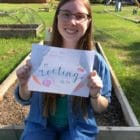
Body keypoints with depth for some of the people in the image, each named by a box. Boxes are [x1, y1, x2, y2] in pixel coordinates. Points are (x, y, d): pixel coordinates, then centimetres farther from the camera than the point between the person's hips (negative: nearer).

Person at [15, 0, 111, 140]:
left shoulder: (96, 61, -12)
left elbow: (102, 108, -1)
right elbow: (26, 99, 2)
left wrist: (95, 95, -23)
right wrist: (24, 86, -20)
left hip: (78, 127, 0)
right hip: (41, 124, 1)